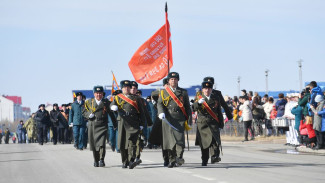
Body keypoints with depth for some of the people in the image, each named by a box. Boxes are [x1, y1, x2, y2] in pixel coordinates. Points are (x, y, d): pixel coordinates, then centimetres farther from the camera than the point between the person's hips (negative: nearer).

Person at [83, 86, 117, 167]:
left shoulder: (106, 102, 7)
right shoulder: (89, 102, 10)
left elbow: (111, 114, 13)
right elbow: (84, 112, 14)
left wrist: (115, 124, 13)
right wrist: (89, 115, -7)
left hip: (103, 125, -2)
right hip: (92, 125, 2)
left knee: (101, 143, -16)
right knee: (93, 144, 7)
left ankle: (101, 160, -17)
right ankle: (96, 161, 20)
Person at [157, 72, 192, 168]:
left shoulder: (183, 92, 14)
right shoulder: (164, 92, 14)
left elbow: (187, 106, 15)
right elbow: (160, 103, 6)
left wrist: (189, 119, 9)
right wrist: (161, 112, -14)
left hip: (180, 119, 0)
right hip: (168, 119, 1)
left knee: (179, 138, -15)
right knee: (169, 139, -1)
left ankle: (179, 158, -17)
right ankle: (172, 160, 6)